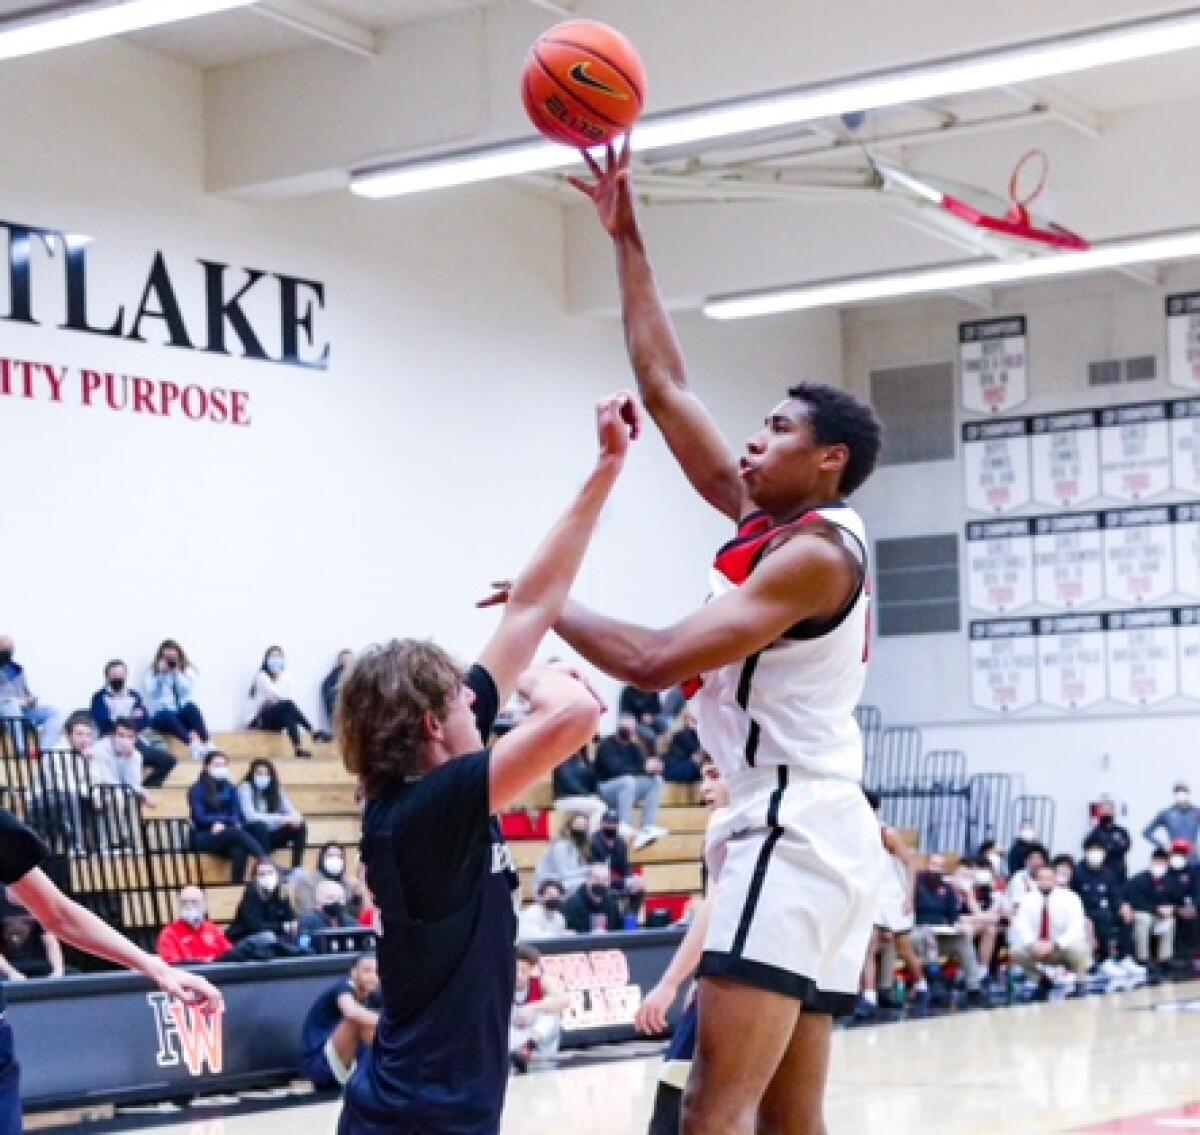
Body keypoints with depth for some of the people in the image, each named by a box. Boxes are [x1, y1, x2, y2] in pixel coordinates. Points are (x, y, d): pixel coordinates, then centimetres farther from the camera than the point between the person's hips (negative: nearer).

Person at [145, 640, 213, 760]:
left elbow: (186, 690, -6)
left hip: (182, 712, 1)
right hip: (161, 715, -1)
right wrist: (161, 674, -11)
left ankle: (207, 745, -47)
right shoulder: (154, 673, 9)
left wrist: (176, 673, -12)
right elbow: (151, 693, -7)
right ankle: (192, 743, -60)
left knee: (191, 707, -33)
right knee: (168, 716, -37)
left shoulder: (187, 670, 11)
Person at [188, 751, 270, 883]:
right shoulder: (197, 790, 3)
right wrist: (229, 819, -16)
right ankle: (265, 862, -50)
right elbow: (200, 818, -9)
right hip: (205, 838, -4)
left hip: (230, 835, 4)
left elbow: (238, 814, 5)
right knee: (237, 832, -36)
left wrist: (222, 822, -17)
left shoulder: (230, 789, 15)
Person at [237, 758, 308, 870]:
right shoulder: (245, 788, -10)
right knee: (260, 826, -37)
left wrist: (295, 817, -25)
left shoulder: (276, 789, 6)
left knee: (300, 826, -15)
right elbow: (250, 816, -23)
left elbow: (290, 810, 3)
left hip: (270, 836, 5)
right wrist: (282, 818, -30)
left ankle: (296, 869, -19)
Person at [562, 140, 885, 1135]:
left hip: (796, 835, -10)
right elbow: (665, 385, 18)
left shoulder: (815, 551, -11)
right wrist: (626, 238, 20)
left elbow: (657, 660, -19)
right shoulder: (767, 520, 14)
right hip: (807, 835, 10)